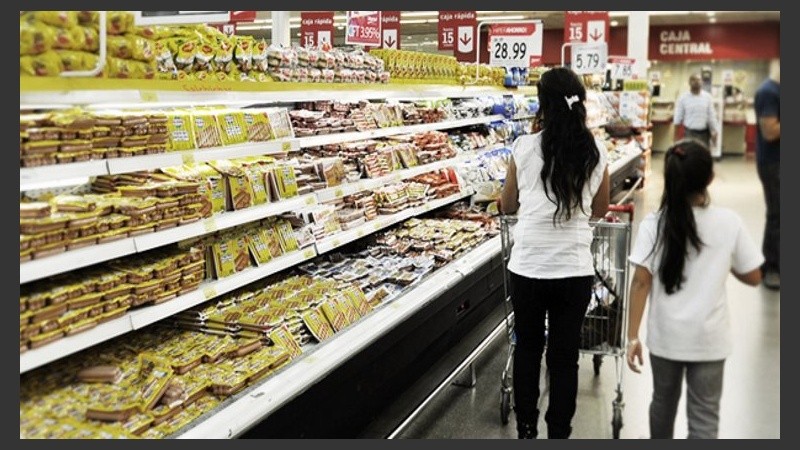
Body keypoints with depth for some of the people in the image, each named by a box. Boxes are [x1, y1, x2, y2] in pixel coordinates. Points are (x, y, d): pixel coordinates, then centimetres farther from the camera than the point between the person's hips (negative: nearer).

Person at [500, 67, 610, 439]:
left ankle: (526, 428, 32)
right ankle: (559, 433, 22)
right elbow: (600, 209, 12)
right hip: (574, 269, 1)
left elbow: (507, 206, 6)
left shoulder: (525, 147, -7)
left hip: (528, 266, 0)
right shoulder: (596, 152, -2)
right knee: (564, 355, 12)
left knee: (527, 349, 18)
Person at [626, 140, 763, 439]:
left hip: (665, 335, 1)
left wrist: (633, 337, -6)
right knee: (704, 417, 7)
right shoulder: (729, 223, -10)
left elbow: (641, 283, -12)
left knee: (664, 401, 23)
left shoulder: (653, 224, -10)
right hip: (708, 337, -1)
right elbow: (753, 278, -2)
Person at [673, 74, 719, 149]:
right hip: (689, 133, -2)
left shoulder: (708, 97, 2)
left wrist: (714, 132, 2)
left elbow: (711, 115, 5)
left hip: (704, 133, 2)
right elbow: (678, 117, 1)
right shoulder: (683, 98, -2)